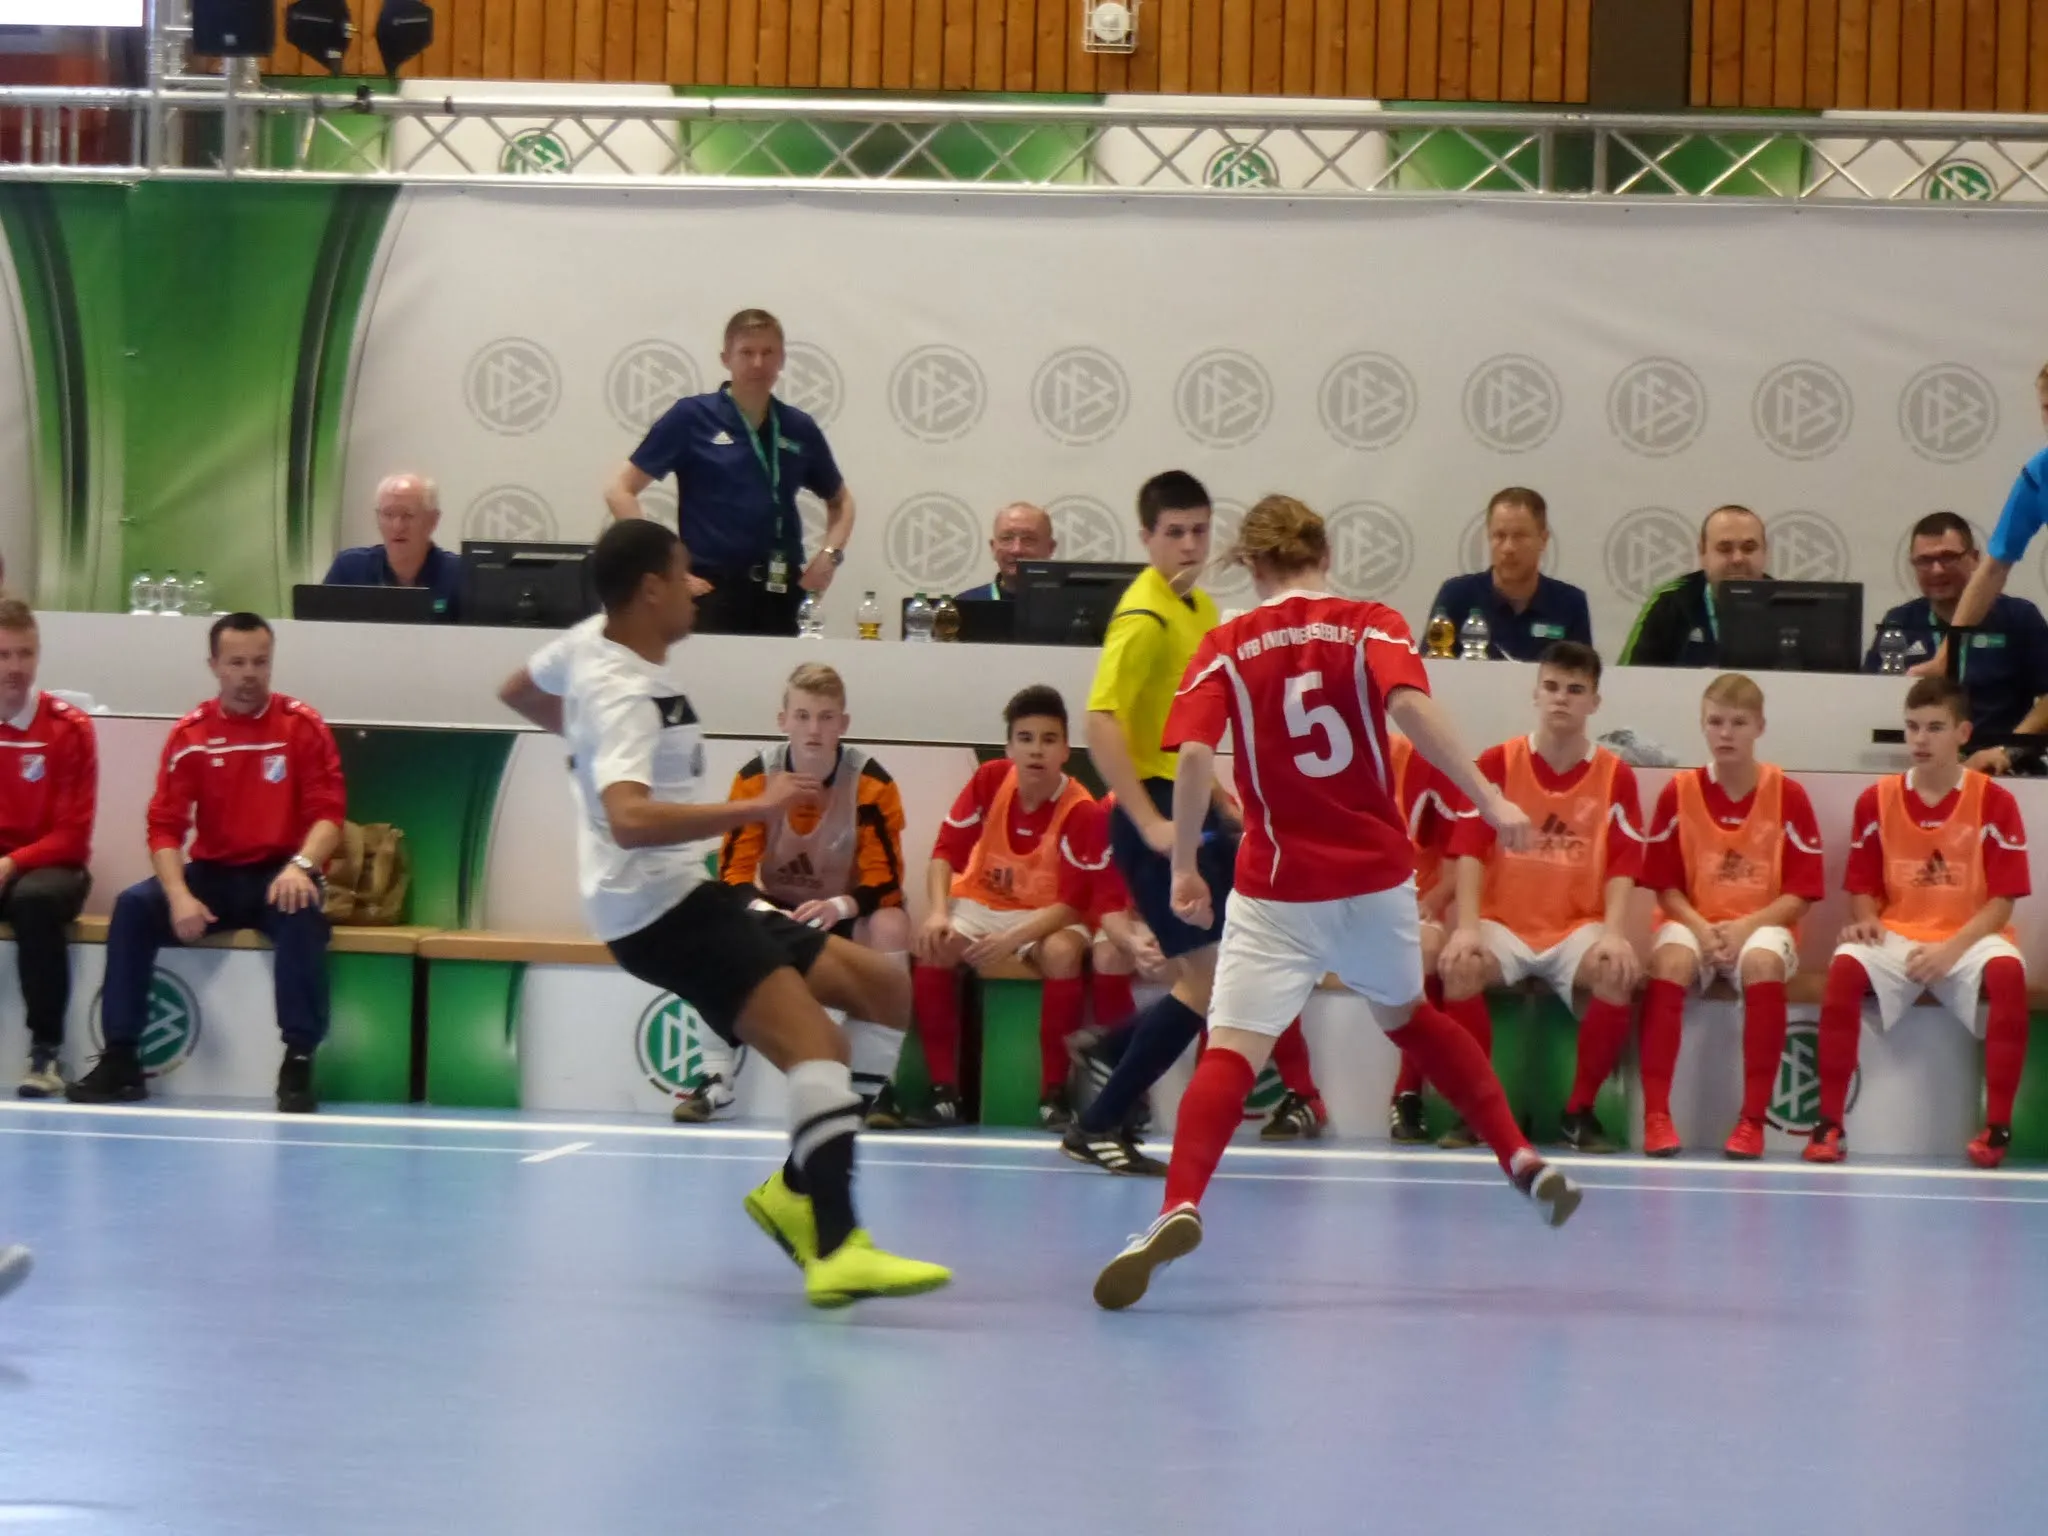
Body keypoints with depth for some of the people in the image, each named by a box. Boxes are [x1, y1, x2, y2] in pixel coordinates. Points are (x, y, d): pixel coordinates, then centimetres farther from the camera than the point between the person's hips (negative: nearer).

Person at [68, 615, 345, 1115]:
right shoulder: (190, 735, 1)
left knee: (301, 912, -36)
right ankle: (121, 1059, -20)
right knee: (133, 906, -23)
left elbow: (327, 813, -8)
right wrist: (179, 894, -22)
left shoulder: (303, 727, -3)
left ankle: (299, 1063, -32)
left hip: (277, 876, -2)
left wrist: (300, 866, -30)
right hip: (212, 875, 2)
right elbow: (166, 826, -4)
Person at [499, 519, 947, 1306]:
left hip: (687, 894, 11)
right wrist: (754, 808, -39)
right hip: (657, 908, -11)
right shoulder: (625, 695, -20)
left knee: (883, 989, 8)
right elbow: (630, 821, -37)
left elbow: (519, 690, 30)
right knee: (813, 1042, -28)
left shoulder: (588, 644, 9)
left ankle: (797, 1191, 6)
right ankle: (836, 1249, -41)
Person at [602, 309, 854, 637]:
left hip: (782, 593, 4)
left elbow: (840, 500, 26)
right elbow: (620, 490, -2)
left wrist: (831, 554, 7)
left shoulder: (799, 428, 11)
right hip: (714, 590, -4)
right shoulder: (692, 417, -1)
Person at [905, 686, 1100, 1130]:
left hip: (1047, 917, -3)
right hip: (980, 902, 3)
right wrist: (937, 913, -25)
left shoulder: (1082, 812, -20)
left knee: (1063, 953, -36)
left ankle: (1052, 1094, -25)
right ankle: (944, 1091, -22)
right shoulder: (989, 781, -11)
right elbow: (947, 851, -7)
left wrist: (1014, 938, -35)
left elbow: (1071, 904, -21)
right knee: (931, 948, -28)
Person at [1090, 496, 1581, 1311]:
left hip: (1277, 888, -2)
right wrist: (1490, 800, -20)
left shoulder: (1227, 647, 1)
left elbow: (1194, 756, -12)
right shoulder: (1370, 626, 1)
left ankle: (1180, 1206, -33)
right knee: (1409, 1017, 27)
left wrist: (1185, 865, -3)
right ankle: (1522, 1159, 24)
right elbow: (1410, 707, -18)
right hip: (1377, 875, 2)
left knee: (1232, 1048, -10)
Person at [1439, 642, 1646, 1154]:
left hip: (1579, 928, 0)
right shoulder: (1496, 764, 2)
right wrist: (1467, 928, -19)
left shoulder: (1616, 777, 3)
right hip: (1503, 924, 0)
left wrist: (1614, 934, -20)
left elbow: (1622, 868, -3)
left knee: (1618, 973, -32)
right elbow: (1470, 852, -5)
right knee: (1462, 965, -33)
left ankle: (1580, 1111, -13)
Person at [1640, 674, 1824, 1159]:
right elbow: (1665, 885, 3)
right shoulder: (1679, 792, 1)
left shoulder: (1787, 795, -3)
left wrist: (1746, 926, -17)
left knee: (1763, 962, -35)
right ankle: (1656, 1114, -32)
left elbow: (1800, 892, -3)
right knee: (1669, 960, -33)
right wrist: (1699, 927, -16)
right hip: (1694, 924, 1)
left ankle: (1752, 1119, -28)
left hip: (1761, 926, -1)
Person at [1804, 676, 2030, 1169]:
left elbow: (2002, 902, -6)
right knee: (1845, 966, -31)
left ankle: (1997, 1126, -27)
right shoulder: (1876, 801, 4)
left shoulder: (1994, 802, -4)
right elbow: (1863, 889, 11)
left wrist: (1951, 948, -19)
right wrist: (1866, 921, -13)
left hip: (1969, 941, -2)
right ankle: (1829, 1123, -26)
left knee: (2007, 972, -36)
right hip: (1896, 938, 2)